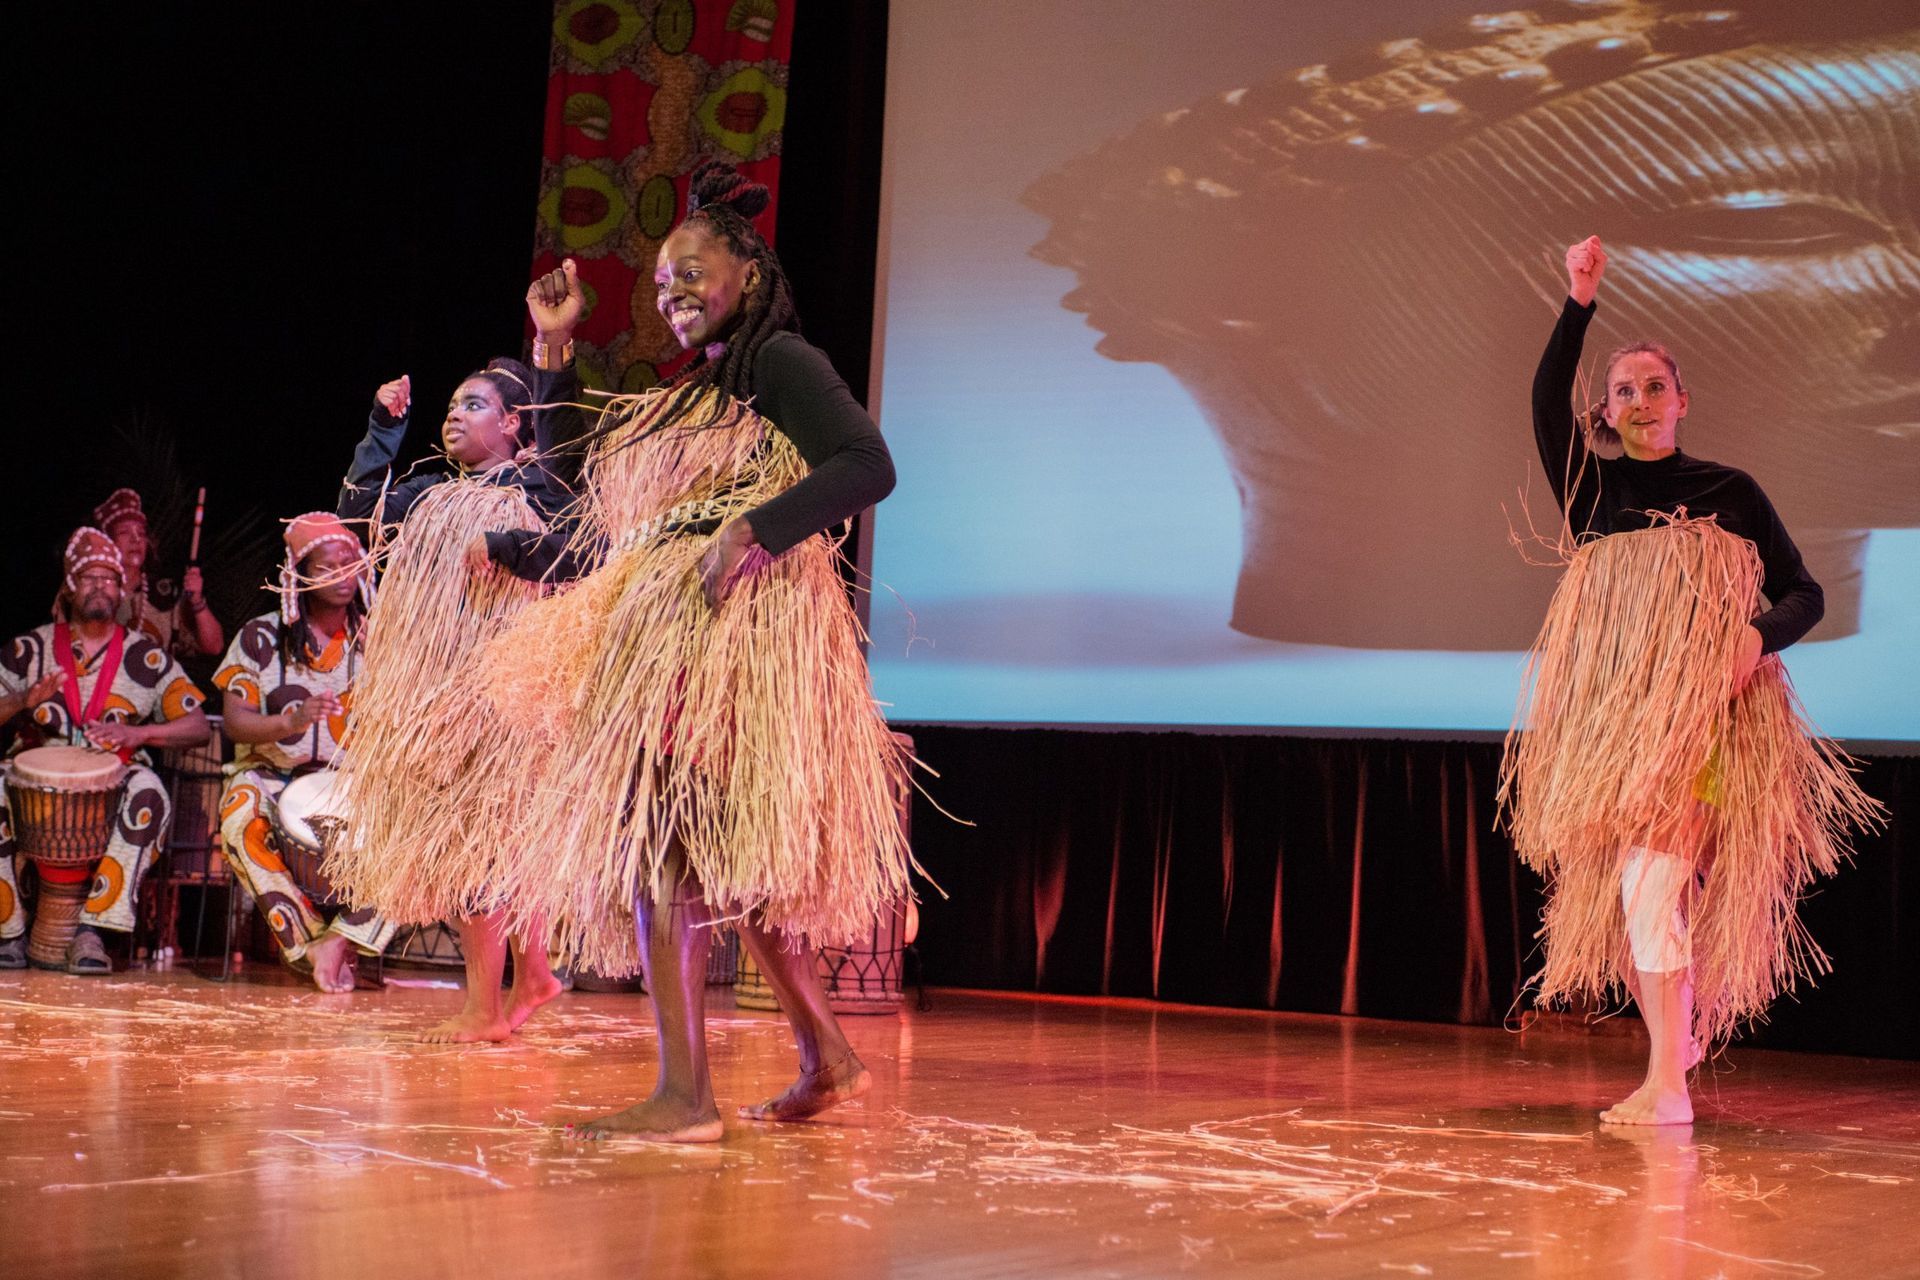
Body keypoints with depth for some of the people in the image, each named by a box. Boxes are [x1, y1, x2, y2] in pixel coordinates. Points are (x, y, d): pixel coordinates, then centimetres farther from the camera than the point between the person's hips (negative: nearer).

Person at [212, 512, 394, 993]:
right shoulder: (261, 637, 2)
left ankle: (342, 938, -24)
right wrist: (290, 722, -27)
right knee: (241, 814, -35)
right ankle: (308, 942, -24)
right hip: (273, 773, -1)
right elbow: (235, 721, -6)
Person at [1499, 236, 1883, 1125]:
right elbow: (1547, 404, -8)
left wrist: (1760, 637, -16)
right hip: (1610, 713, 4)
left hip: (1704, 710, -3)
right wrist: (1579, 304, -19)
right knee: (1637, 888, 8)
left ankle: (1666, 1084, -14)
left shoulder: (1728, 492, 6)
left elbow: (1803, 592, 5)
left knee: (1652, 881, -15)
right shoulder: (1591, 488, 9)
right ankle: (1683, 1033, 27)